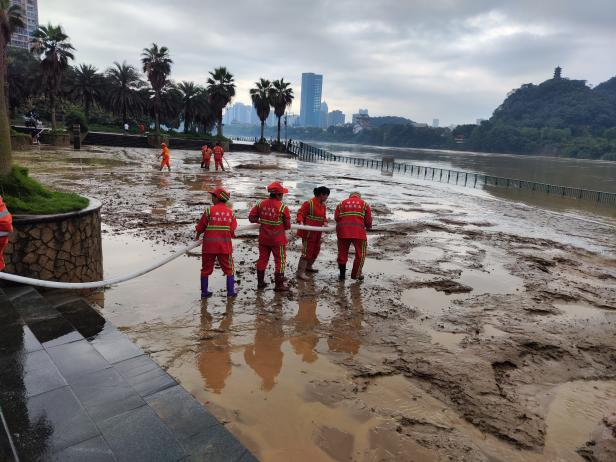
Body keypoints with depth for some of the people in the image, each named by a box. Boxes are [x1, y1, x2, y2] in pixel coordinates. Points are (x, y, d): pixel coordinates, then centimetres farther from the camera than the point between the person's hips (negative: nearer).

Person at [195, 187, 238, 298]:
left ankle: (204, 292, 18)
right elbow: (233, 230, -2)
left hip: (209, 244, -1)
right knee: (229, 268, 14)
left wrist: (198, 235, 19)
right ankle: (231, 291, 12)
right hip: (225, 245, 1)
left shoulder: (209, 210, -8)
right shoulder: (230, 212, -1)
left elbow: (201, 227, -1)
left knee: (206, 268, 13)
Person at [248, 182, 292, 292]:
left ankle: (260, 282, 26)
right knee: (280, 261, 7)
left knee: (262, 259, 16)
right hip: (278, 239, -5)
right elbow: (287, 225, -9)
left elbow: (251, 217, 0)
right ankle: (279, 285, 12)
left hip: (263, 238, 5)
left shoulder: (261, 204, -4)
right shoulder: (283, 207, -16)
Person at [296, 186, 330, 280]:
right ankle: (300, 272, -4)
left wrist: (325, 222, -7)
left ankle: (308, 266, 39)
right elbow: (300, 213, -14)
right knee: (307, 251, -9)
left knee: (316, 250, 19)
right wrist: (301, 222, -29)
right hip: (308, 232, -9)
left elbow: (324, 216, 13)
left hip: (317, 232, 9)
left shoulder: (323, 205, 9)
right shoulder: (309, 203, -15)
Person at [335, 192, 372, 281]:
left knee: (342, 253, 15)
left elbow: (336, 217, 6)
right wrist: (368, 227, 26)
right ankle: (356, 274, 16)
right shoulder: (364, 204, 13)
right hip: (358, 232, -2)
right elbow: (368, 220, 6)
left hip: (343, 231, 2)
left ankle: (342, 274, 21)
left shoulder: (342, 203, 16)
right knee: (360, 254, 12)